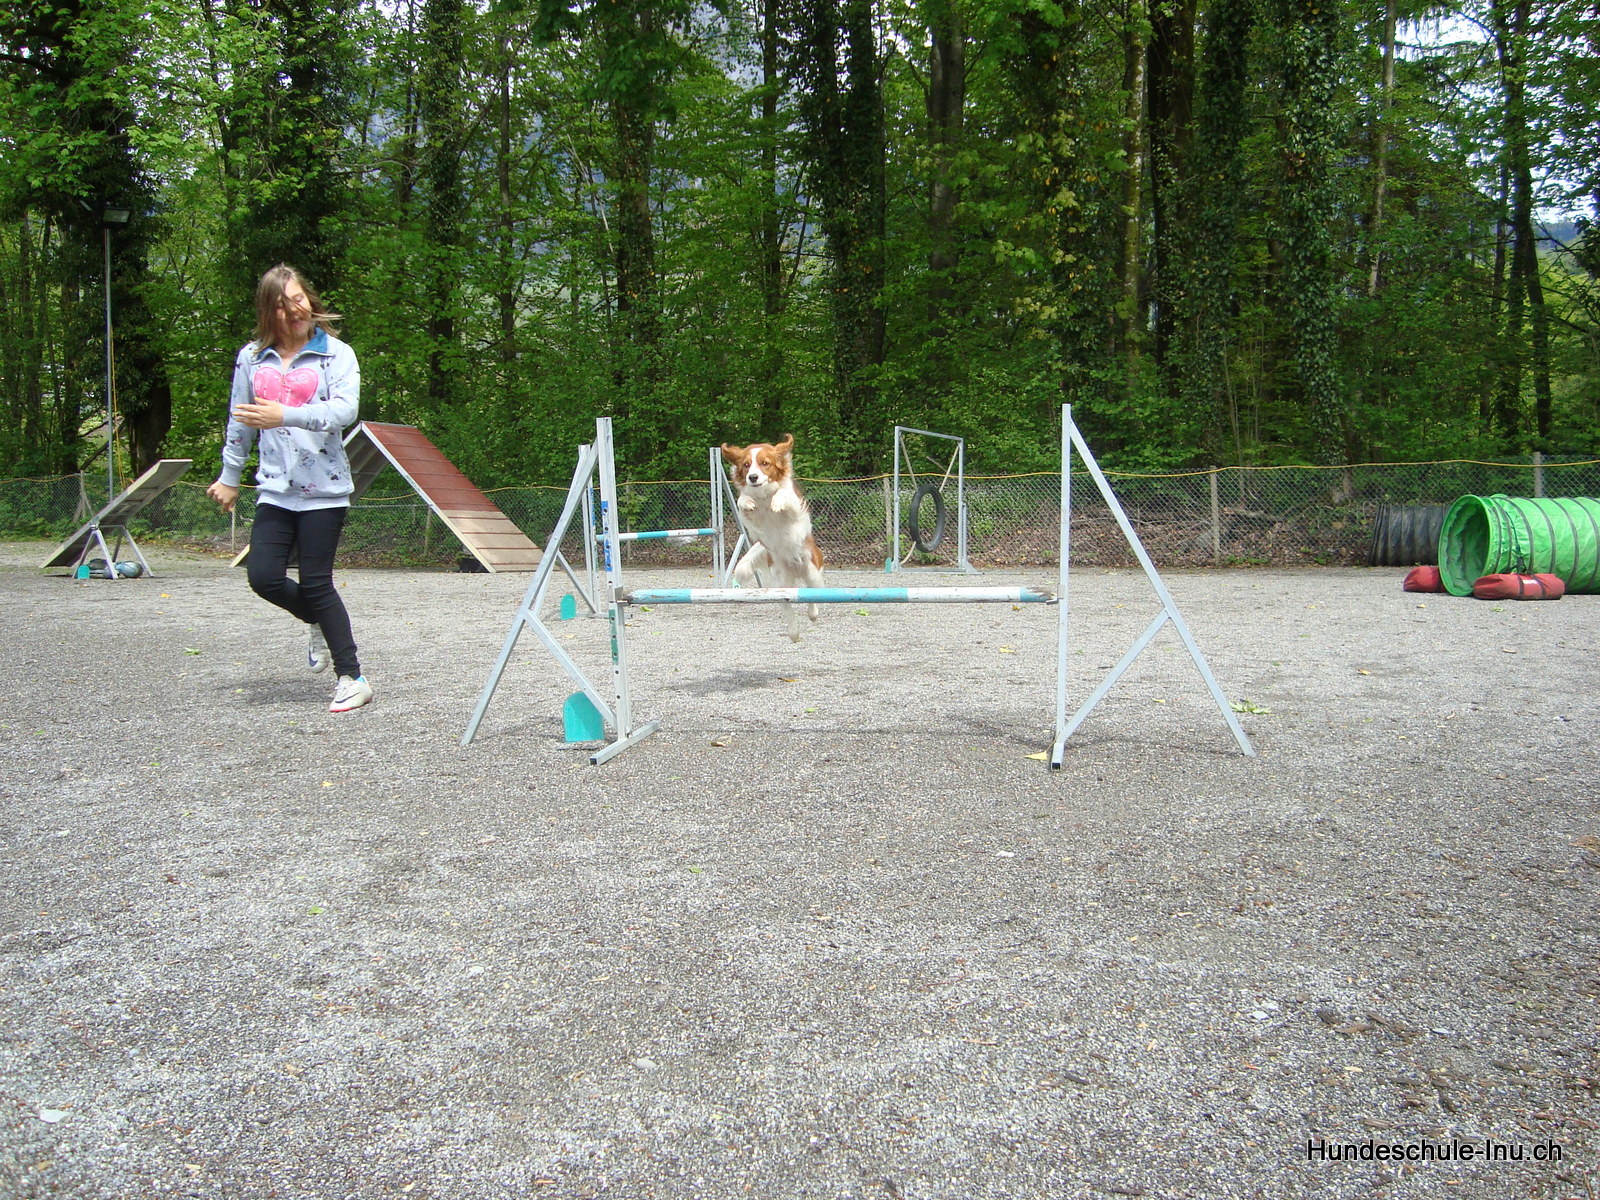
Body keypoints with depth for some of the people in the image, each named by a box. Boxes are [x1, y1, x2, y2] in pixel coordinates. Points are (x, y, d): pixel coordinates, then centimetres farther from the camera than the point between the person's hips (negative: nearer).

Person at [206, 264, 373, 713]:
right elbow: (239, 423, 19)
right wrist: (229, 477, 24)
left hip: (324, 489, -4)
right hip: (275, 488, 4)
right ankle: (319, 624, 27)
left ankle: (352, 677, 8)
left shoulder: (337, 353, -3)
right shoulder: (251, 358, 9)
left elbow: (345, 410, -18)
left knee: (315, 582, -4)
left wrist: (285, 416, -29)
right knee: (264, 577, -4)